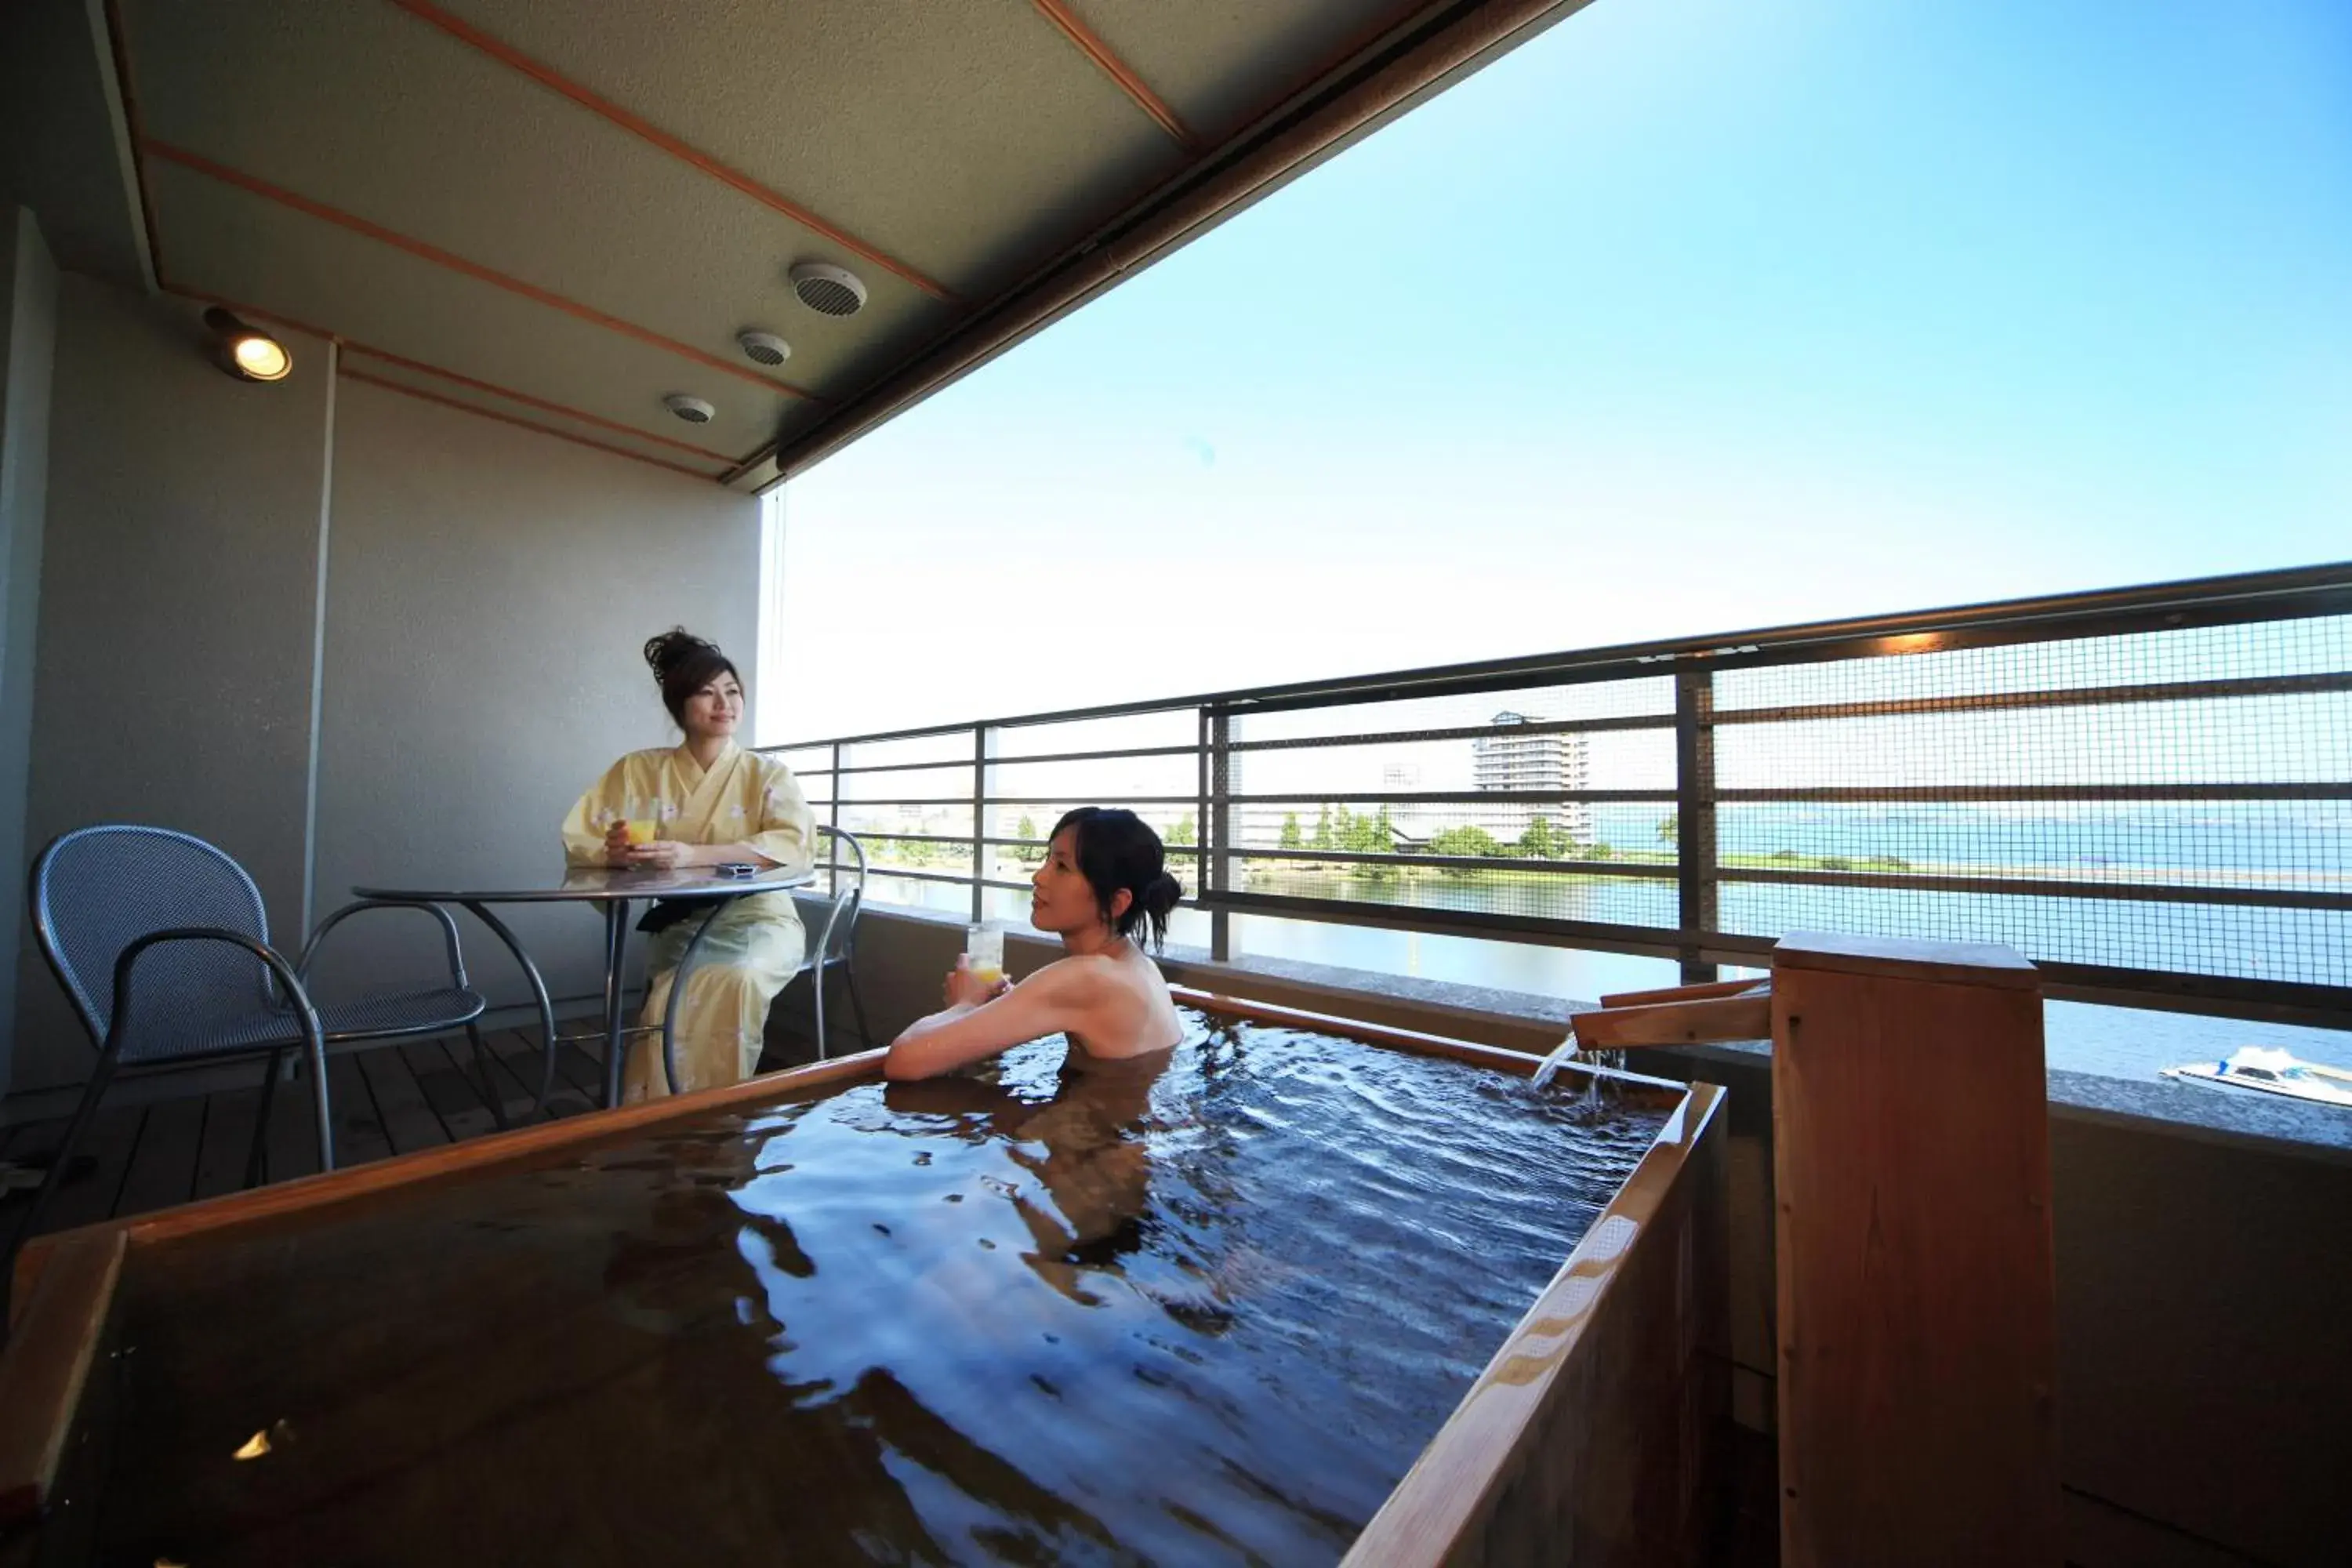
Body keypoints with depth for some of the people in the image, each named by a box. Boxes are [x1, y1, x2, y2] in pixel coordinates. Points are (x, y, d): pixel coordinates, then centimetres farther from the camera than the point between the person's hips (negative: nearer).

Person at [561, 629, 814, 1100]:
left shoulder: (768, 773, 0)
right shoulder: (640, 769, 7)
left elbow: (794, 844, -16)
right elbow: (578, 838, 3)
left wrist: (693, 854, -28)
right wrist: (615, 852, -22)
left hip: (759, 915, -1)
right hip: (681, 921, 2)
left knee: (734, 979, -32)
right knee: (682, 990, -30)